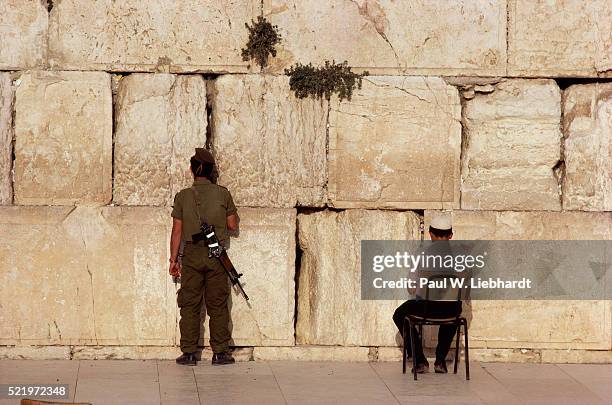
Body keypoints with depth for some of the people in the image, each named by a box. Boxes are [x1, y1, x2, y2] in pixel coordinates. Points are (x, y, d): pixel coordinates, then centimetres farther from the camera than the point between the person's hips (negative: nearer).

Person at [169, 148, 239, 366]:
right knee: (217, 305, 6)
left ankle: (189, 353, 4)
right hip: (216, 255, 0)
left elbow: (177, 231, -1)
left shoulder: (183, 196, -2)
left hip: (192, 254, 0)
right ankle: (220, 352, 6)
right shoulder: (222, 194, -3)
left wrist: (173, 259, 6)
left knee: (189, 304, 5)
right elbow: (232, 225, 3)